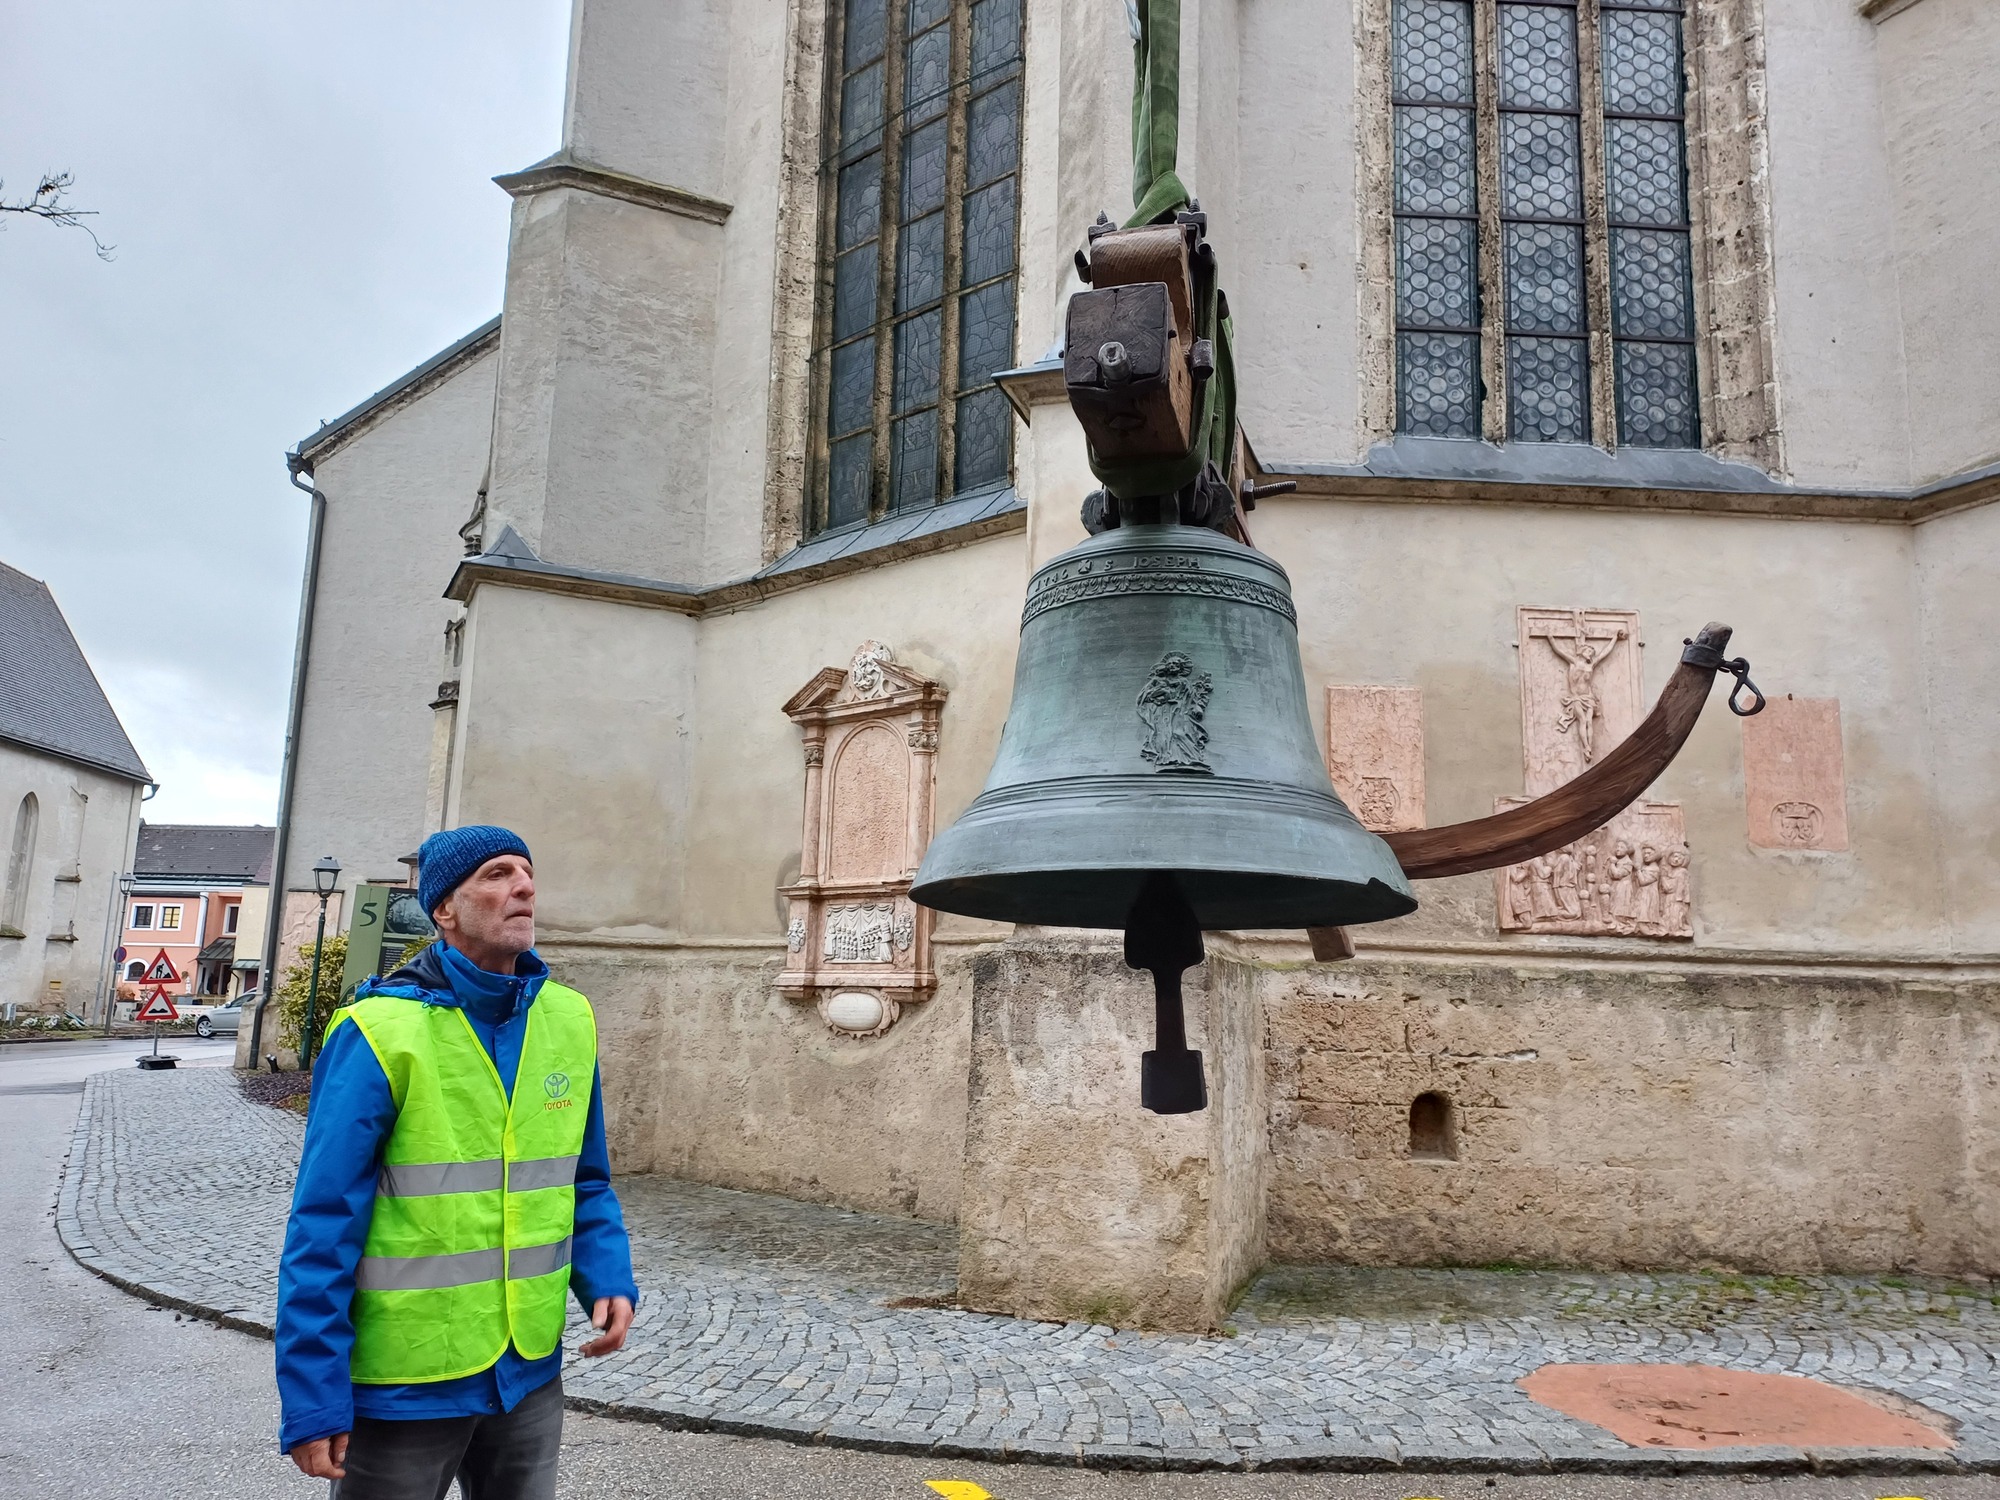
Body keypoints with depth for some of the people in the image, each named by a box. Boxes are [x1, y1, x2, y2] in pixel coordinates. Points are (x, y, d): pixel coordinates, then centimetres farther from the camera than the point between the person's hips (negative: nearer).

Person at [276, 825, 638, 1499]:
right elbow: (324, 1227, -15)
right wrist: (312, 1400, -15)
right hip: (403, 1385, -5)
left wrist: (608, 1280, -5)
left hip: (530, 1371, 5)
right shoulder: (381, 1033, -17)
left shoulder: (569, 1020, -1)